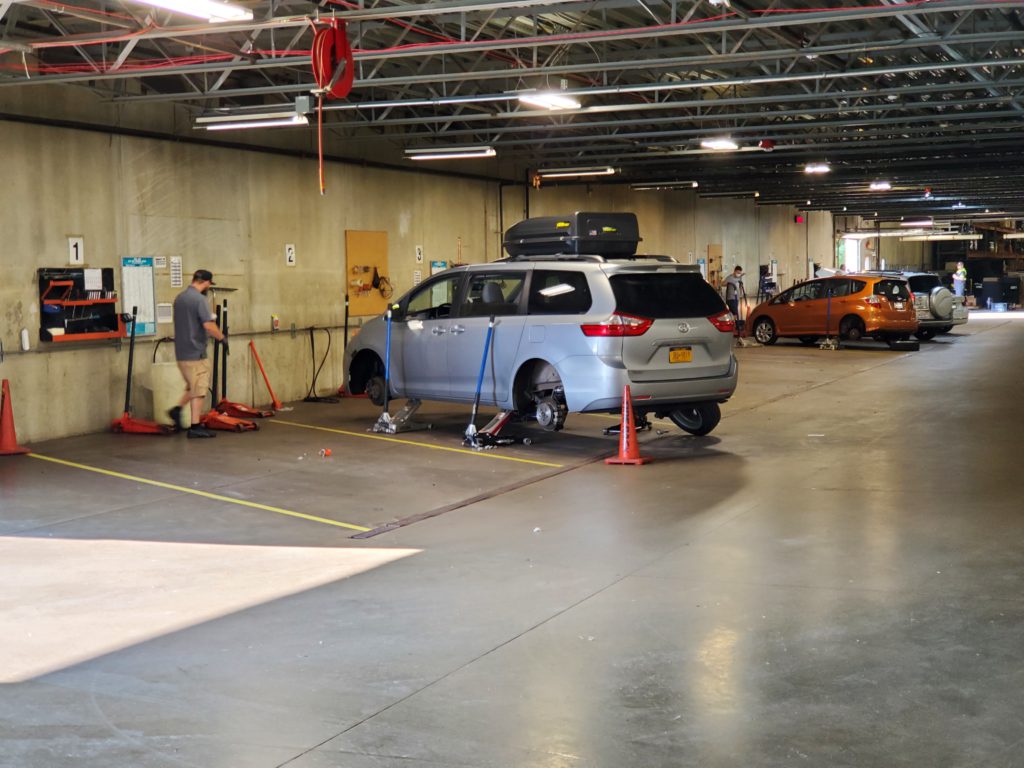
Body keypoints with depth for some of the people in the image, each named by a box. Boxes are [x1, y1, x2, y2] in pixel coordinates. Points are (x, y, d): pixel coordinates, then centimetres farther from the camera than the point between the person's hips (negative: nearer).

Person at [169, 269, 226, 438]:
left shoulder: (179, 298, 12)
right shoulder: (200, 299, -16)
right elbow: (208, 325, -24)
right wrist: (222, 338, -9)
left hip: (181, 352, 8)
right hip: (195, 352, -8)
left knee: (193, 387, 21)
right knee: (198, 390, -1)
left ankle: (177, 410, 10)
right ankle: (195, 426, 1)